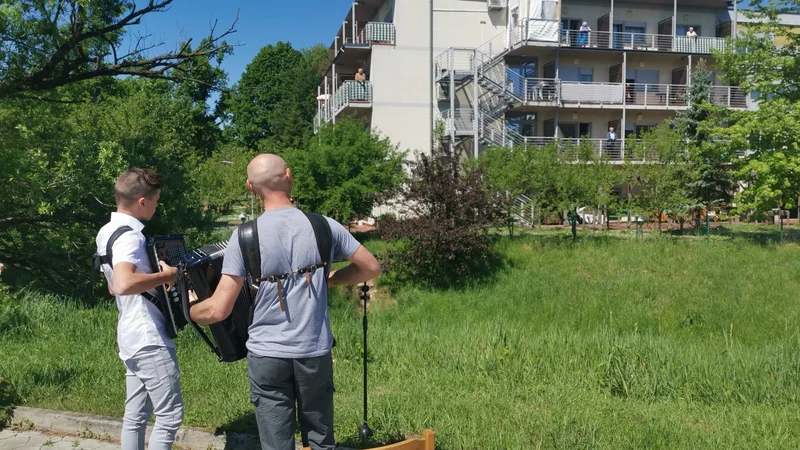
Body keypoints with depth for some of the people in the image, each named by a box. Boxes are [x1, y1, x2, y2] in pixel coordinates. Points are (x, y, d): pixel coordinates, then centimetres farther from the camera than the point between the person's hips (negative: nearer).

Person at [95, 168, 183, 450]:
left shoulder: (107, 231, 12)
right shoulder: (129, 236, -20)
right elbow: (123, 285, -38)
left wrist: (154, 276, 20)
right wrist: (165, 276, -25)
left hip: (132, 336, 10)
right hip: (149, 338, -10)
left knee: (136, 415, 14)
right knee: (170, 414, -2)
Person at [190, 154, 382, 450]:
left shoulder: (244, 236, -10)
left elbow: (219, 310, -11)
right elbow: (372, 268, 7)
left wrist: (187, 310, 9)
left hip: (267, 356, -2)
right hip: (315, 353, 2)